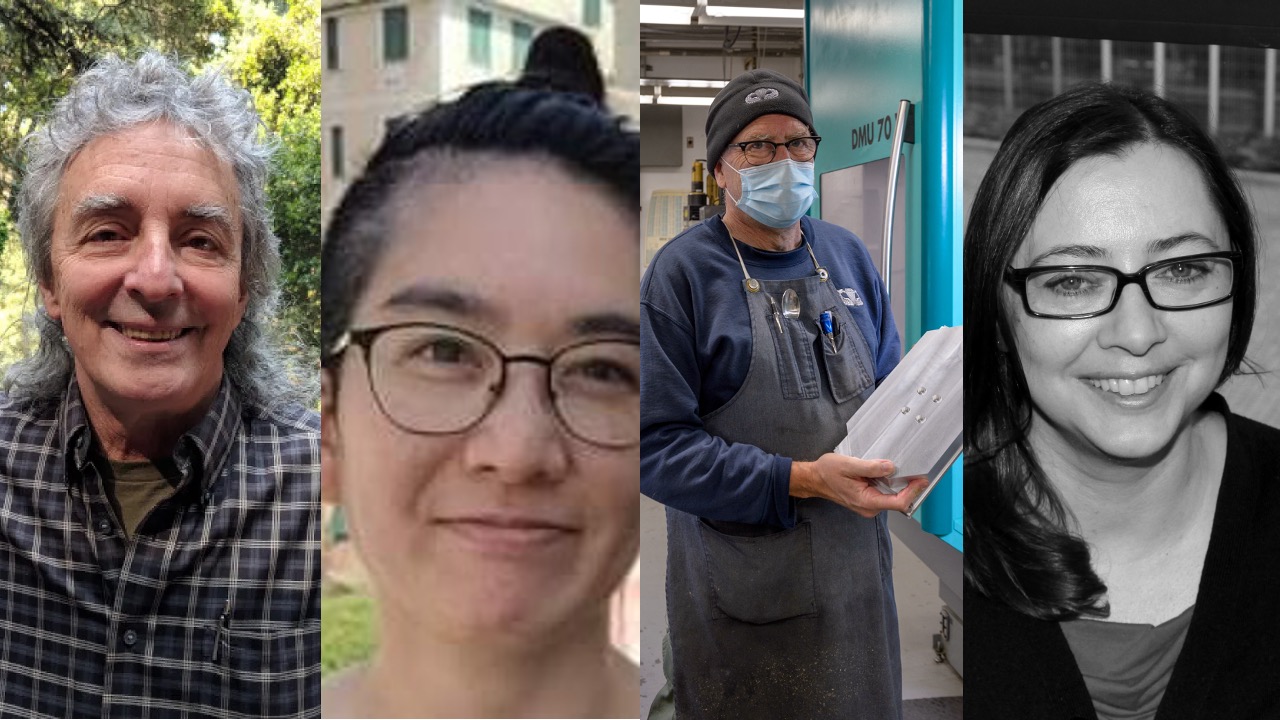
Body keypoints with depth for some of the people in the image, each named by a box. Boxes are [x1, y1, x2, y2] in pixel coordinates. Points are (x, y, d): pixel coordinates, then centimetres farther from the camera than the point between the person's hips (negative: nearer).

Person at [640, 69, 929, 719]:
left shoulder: (848, 256, 6)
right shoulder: (681, 272, -11)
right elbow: (656, 445, -17)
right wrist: (802, 480, -25)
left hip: (857, 562, 5)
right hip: (742, 585, -5)